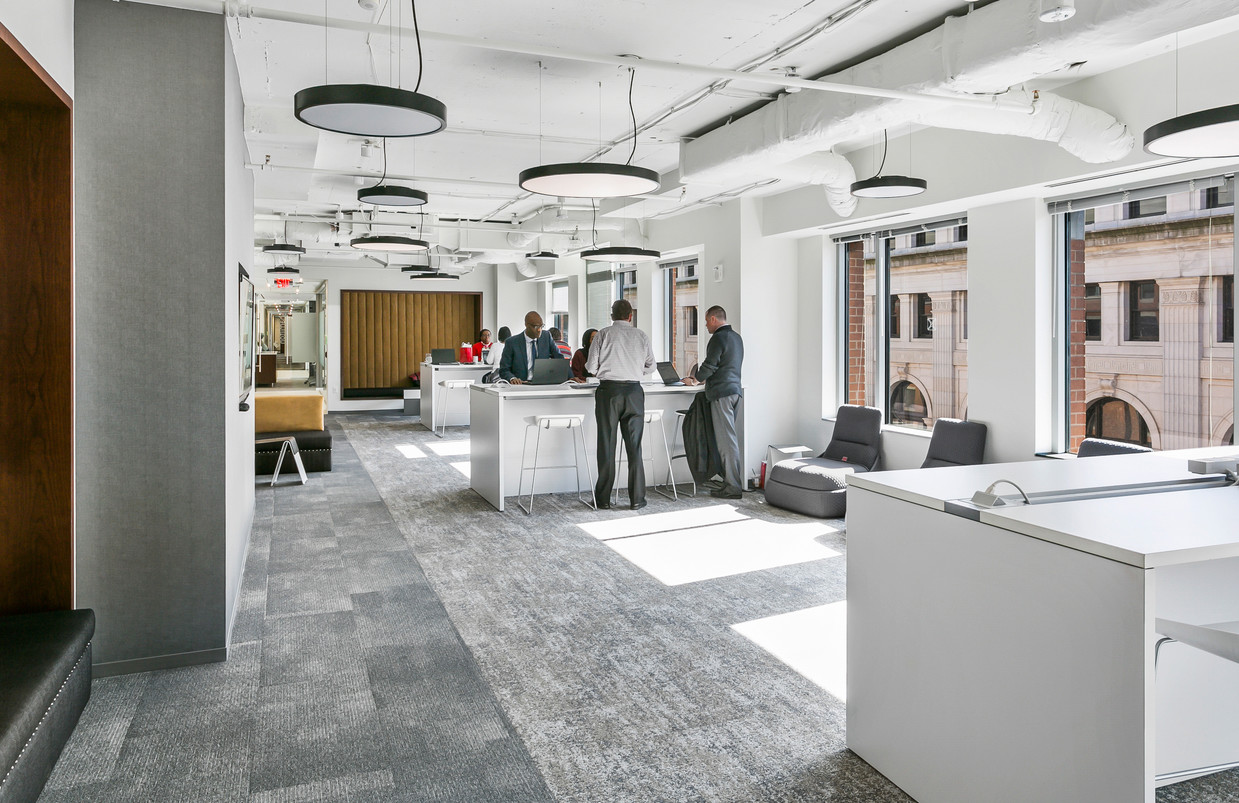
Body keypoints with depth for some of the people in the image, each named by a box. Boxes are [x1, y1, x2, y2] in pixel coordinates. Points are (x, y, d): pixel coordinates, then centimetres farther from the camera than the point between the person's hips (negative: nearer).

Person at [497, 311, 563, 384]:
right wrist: (512, 378, -23)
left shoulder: (546, 336, 8)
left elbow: (559, 358, 12)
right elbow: (503, 370, 0)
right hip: (521, 385, -1)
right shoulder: (512, 342, -2)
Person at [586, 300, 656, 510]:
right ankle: (636, 499, 10)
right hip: (634, 392, 1)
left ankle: (603, 499, 11)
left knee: (606, 445, 5)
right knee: (634, 446, 7)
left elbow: (591, 367, -1)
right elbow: (651, 365, 14)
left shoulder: (603, 335, -1)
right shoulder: (641, 336, 5)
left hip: (608, 390, -1)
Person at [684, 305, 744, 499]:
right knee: (729, 438, 12)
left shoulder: (718, 338, -11)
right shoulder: (736, 337, 18)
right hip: (735, 389, 10)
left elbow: (710, 365, -13)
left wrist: (695, 380, 4)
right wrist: (703, 378, 26)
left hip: (721, 392, -10)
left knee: (726, 439, -8)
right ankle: (734, 481, 14)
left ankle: (733, 487, -6)